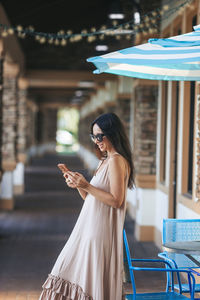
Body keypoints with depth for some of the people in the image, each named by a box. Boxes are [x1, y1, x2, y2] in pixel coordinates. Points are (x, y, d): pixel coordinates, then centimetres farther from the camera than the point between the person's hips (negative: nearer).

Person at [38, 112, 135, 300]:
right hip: (89, 227, 10)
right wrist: (78, 186, 1)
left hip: (102, 231, -10)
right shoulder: (105, 161, 16)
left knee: (93, 280, -3)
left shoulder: (116, 161, -14)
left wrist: (87, 186, -20)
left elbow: (116, 200, -21)